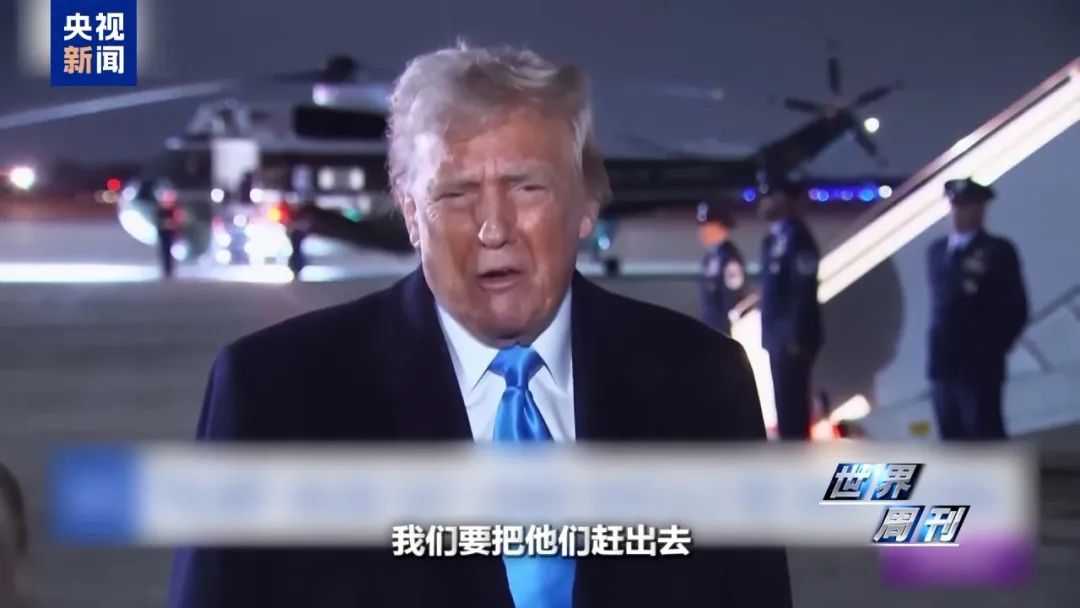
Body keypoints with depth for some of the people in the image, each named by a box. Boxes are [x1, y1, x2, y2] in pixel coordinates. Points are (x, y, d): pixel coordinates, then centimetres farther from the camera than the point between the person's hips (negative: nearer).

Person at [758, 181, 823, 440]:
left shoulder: (797, 237, -12)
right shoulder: (774, 238, 16)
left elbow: (805, 291, -19)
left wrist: (798, 337, -21)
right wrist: (768, 335, 16)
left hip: (793, 338, -9)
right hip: (779, 337, 9)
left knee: (791, 405, -8)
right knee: (785, 406, 11)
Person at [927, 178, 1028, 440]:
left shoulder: (998, 251, -5)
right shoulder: (936, 250, 15)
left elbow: (1015, 309, -6)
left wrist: (992, 350, -6)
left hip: (979, 366, -6)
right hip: (944, 364, 6)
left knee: (985, 437, -6)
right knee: (952, 438, 10)